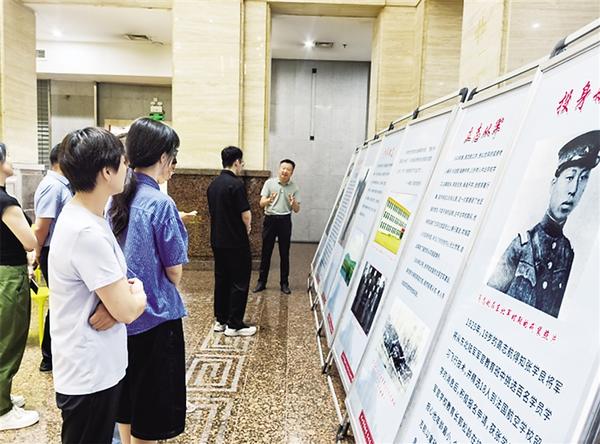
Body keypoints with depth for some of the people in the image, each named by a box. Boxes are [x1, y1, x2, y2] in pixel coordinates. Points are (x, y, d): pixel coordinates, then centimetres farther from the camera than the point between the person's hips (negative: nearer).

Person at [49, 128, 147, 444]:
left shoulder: (79, 214, 3)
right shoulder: (87, 232, -28)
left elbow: (113, 276, 9)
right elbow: (128, 310, -25)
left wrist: (119, 294, -12)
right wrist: (137, 292, -4)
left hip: (94, 365, 9)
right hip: (90, 373, -9)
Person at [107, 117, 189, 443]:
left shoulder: (116, 198, 1)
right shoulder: (160, 204, -20)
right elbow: (174, 272, -14)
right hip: (154, 317, -7)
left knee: (125, 393, 24)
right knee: (151, 403, 10)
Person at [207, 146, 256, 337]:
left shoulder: (213, 184, 8)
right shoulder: (236, 184, -16)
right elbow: (246, 215, -18)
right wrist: (247, 227, 4)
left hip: (217, 241, 8)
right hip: (236, 242, -8)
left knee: (221, 280, 15)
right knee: (239, 283, 1)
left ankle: (220, 320, 22)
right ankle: (234, 325, 5)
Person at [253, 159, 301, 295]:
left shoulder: (294, 187, 3)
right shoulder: (269, 183, 1)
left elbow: (297, 210, 5)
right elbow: (261, 204, -1)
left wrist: (294, 203, -19)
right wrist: (269, 200, -23)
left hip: (285, 221, 1)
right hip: (270, 219, 0)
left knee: (284, 254, 6)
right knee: (266, 252, 5)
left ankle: (284, 283, 16)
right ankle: (261, 282, 14)